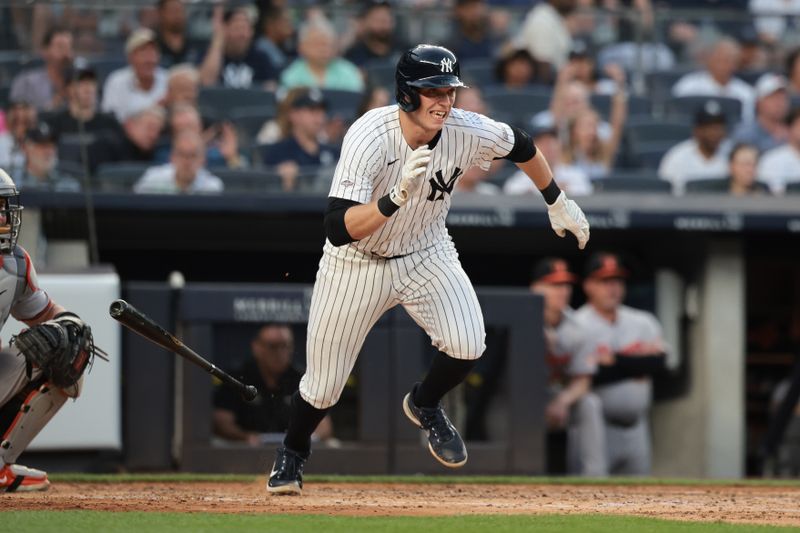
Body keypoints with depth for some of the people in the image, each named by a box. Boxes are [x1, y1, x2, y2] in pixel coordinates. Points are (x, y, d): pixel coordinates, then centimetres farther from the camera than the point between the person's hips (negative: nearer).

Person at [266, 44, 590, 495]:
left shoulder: (468, 132, -20)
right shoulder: (370, 138, -32)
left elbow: (520, 145, 4)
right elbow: (339, 230, -39)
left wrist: (559, 204, 14)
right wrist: (397, 197, -52)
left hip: (426, 255, 3)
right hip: (358, 264, -3)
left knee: (467, 346, -21)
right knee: (324, 385, 3)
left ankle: (425, 406, 14)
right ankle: (294, 452, 37)